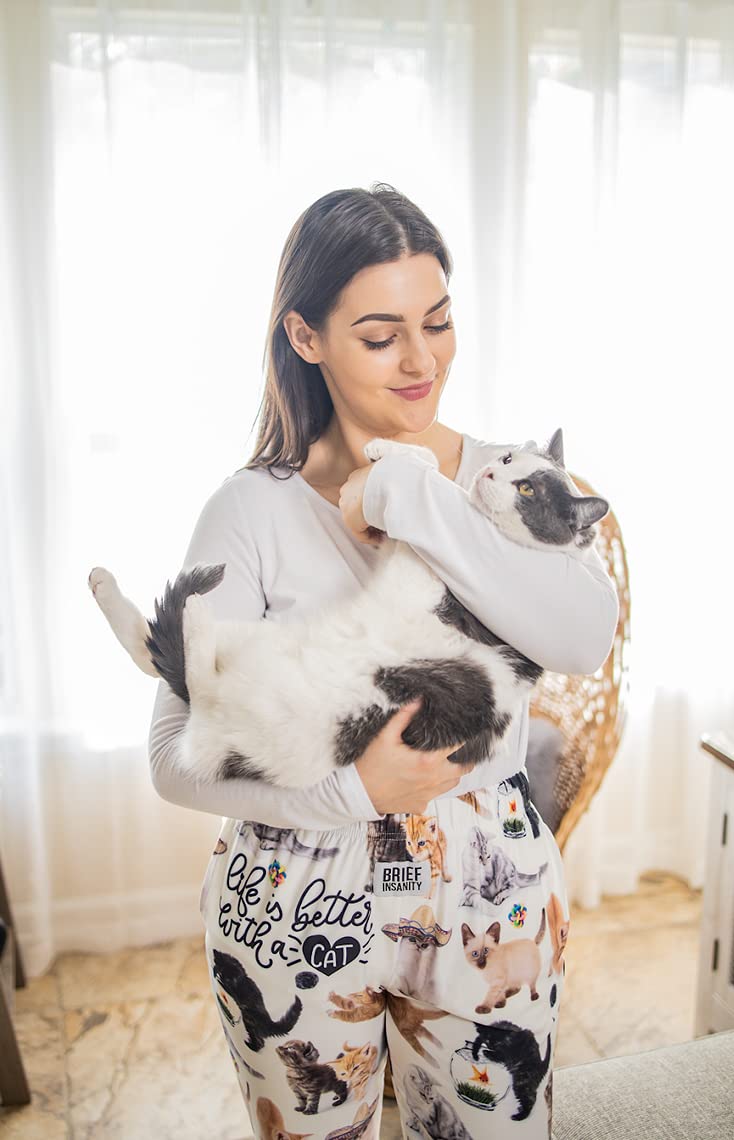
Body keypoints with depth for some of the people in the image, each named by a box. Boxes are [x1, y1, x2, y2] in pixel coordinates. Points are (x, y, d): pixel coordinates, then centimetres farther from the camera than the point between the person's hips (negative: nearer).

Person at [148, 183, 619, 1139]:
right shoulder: (254, 509, -12)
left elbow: (586, 639, -23)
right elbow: (176, 754, -12)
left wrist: (410, 498, -24)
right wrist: (352, 790, -24)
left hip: (488, 900, 2)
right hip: (298, 908, -1)